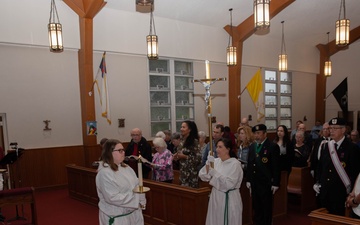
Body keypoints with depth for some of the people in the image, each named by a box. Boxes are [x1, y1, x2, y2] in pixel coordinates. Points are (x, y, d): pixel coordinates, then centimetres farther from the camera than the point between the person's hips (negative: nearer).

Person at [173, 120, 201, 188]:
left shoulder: (194, 141, -13)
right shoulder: (183, 141, 10)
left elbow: (198, 158, -16)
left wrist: (184, 156, -17)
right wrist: (177, 157, 2)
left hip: (191, 173, -7)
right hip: (183, 171, 7)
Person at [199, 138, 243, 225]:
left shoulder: (235, 164, -13)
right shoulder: (216, 161, 4)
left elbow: (229, 184, -21)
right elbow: (203, 176, 0)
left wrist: (214, 173, -21)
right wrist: (208, 164, -15)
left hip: (229, 199, -6)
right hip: (216, 197, 6)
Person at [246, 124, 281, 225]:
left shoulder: (273, 146, -10)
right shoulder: (252, 146, 8)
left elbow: (276, 166, -12)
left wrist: (275, 183, -13)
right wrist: (248, 180, 10)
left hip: (266, 183, -5)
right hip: (254, 183, 6)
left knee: (267, 208, 7)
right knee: (256, 208, 14)